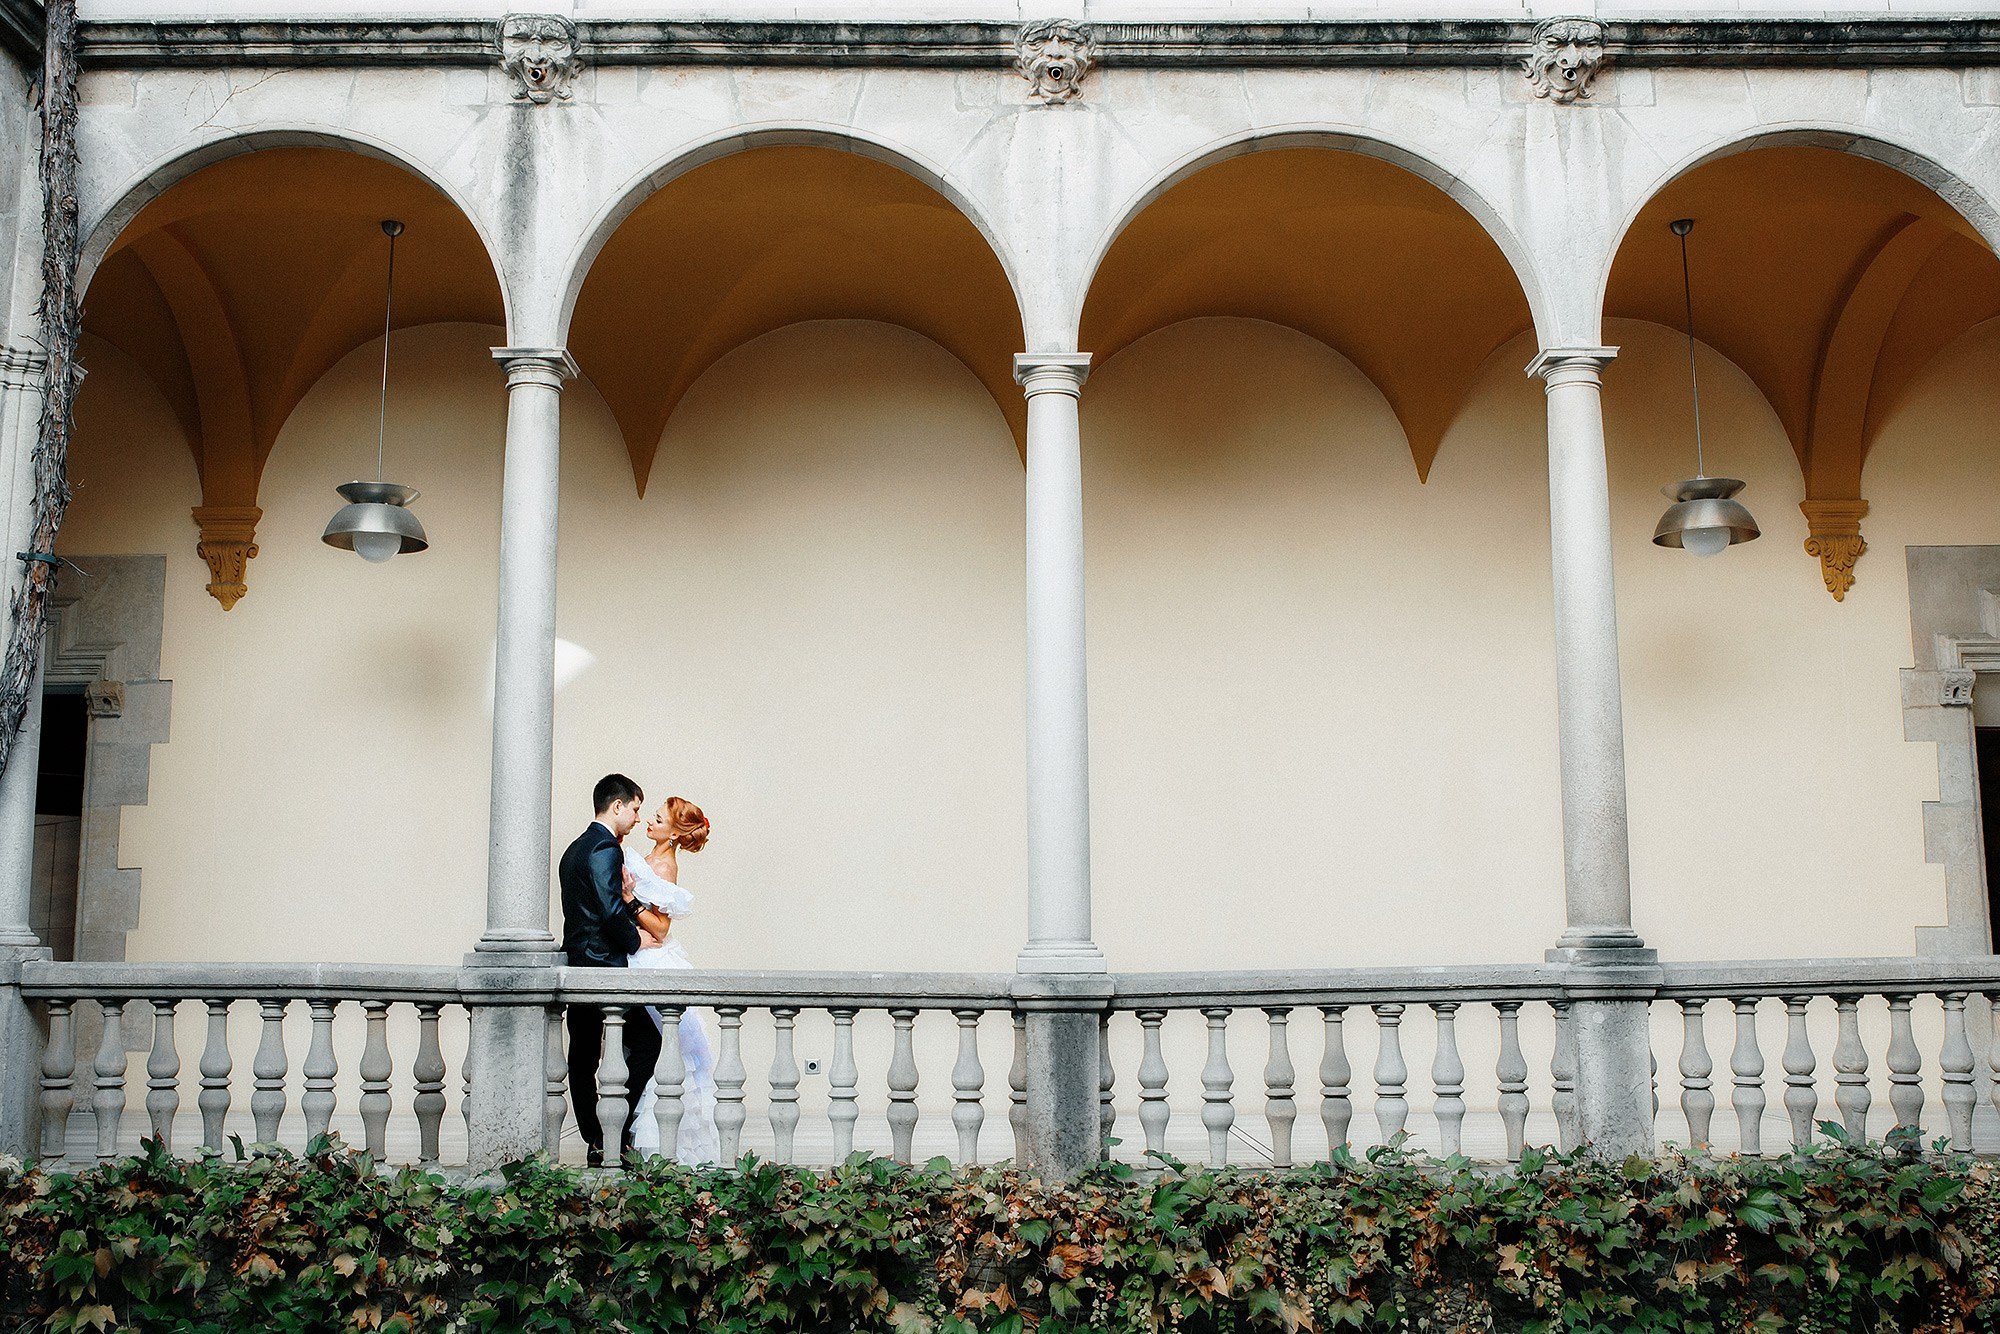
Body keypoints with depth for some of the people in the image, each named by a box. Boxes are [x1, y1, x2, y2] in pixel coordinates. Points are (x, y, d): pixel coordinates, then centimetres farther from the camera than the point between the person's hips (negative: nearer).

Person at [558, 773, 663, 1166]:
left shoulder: (576, 849, 18)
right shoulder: (606, 850, -13)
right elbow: (612, 913, -20)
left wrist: (631, 903, 9)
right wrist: (635, 941, -5)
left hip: (576, 966, 10)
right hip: (604, 966, -10)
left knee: (583, 1058, 8)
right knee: (646, 1041, -3)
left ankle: (595, 1143, 10)